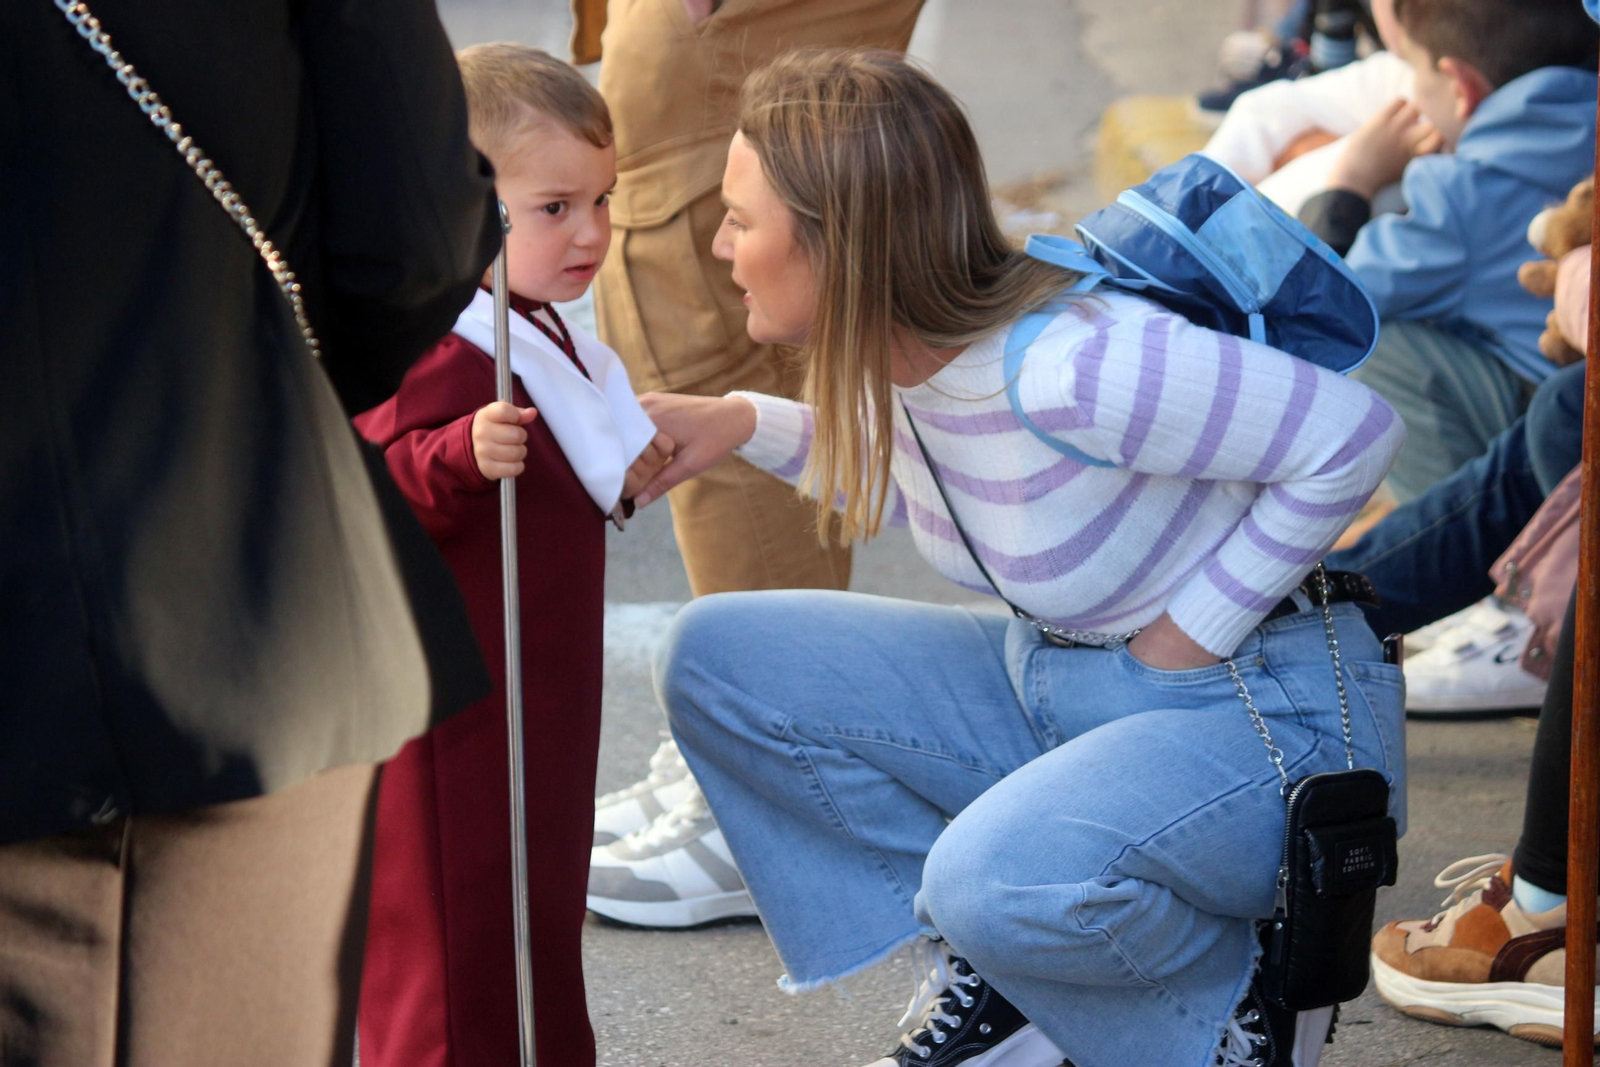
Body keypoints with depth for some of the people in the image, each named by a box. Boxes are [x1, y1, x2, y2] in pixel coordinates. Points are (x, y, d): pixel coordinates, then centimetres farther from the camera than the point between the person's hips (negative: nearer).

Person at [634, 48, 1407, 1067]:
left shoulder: (1064, 365, -30)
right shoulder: (897, 356, -3)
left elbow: (1356, 432, -26)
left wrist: (1196, 627, -18)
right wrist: (747, 426, 6)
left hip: (1268, 714, -9)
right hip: (1062, 689, 9)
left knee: (998, 883, -38)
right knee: (714, 655, 0)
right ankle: (995, 979, 1)